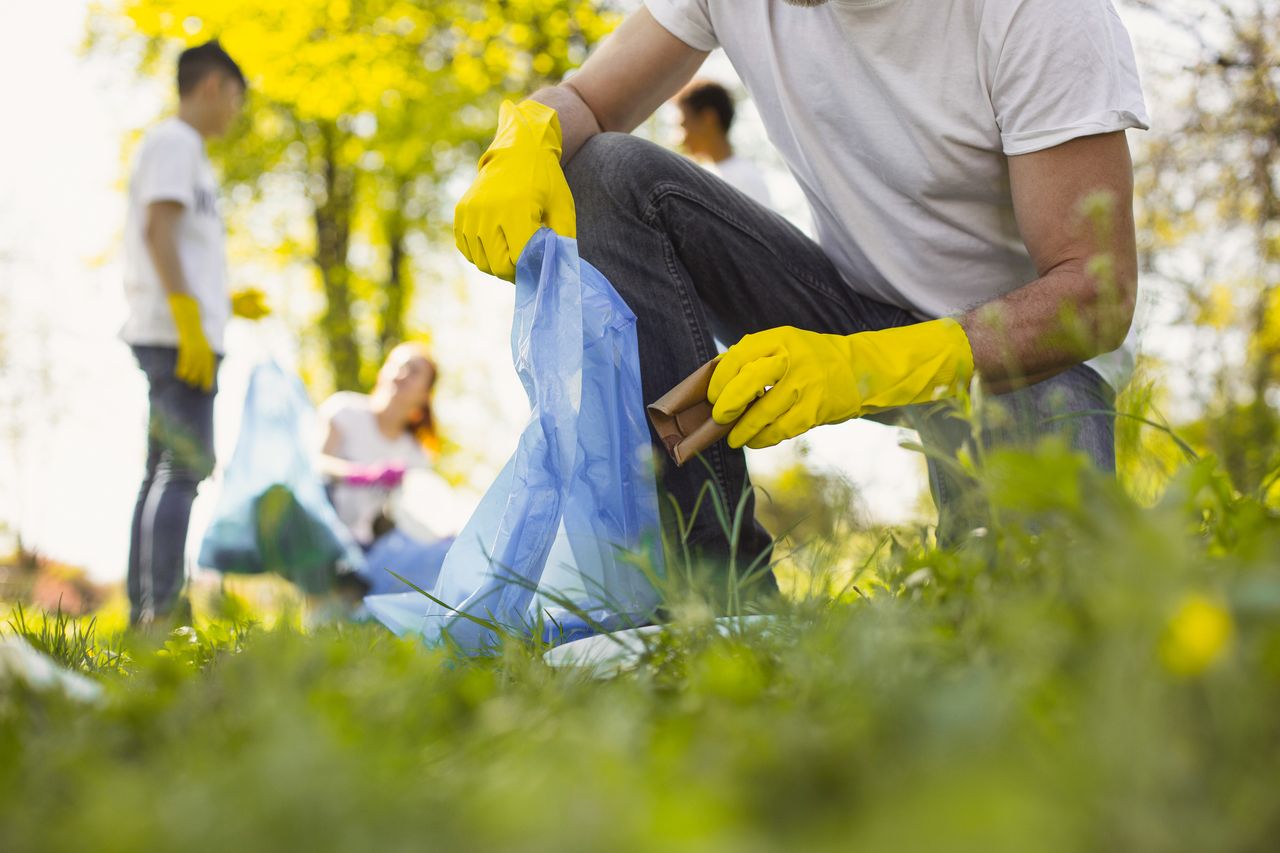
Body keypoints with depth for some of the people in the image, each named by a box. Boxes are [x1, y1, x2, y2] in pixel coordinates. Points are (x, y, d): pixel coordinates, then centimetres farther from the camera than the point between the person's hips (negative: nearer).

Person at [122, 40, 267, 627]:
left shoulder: (181, 150, 26)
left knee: (166, 472, 7)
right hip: (176, 335, -10)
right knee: (184, 468, -17)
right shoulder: (173, 143, -3)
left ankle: (145, 614, 8)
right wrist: (190, 318, -22)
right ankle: (158, 610, -23)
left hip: (180, 338, 10)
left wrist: (225, 302, 24)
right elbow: (157, 231, -16)